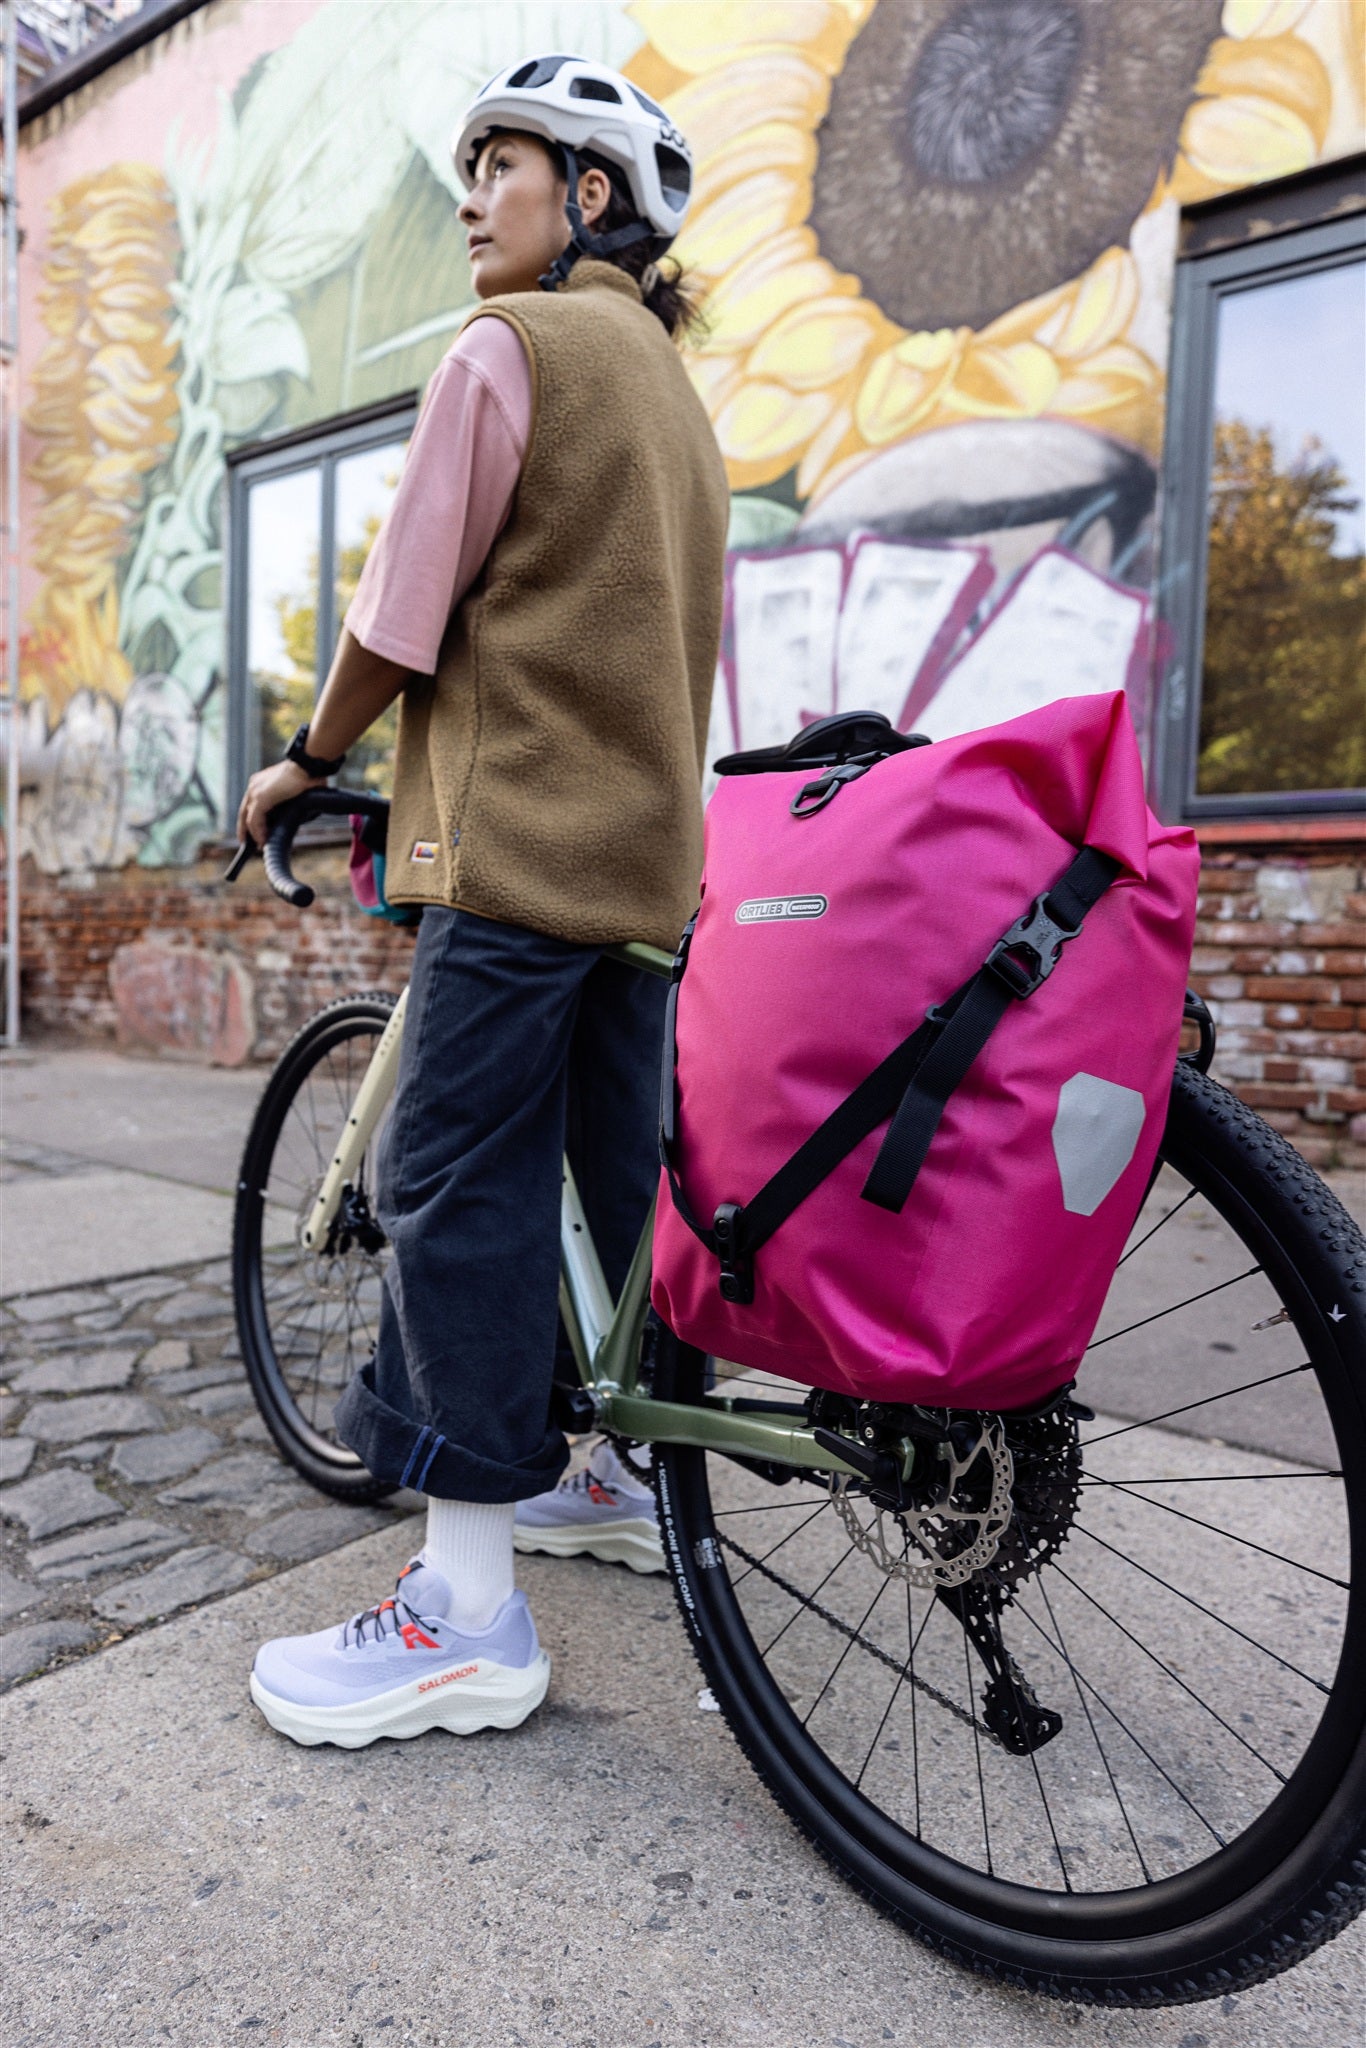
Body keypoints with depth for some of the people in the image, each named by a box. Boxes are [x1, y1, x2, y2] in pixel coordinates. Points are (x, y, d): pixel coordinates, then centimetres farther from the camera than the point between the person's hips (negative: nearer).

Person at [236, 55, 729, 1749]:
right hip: (647, 844, 9)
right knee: (622, 1170, 13)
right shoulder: (670, 382, 25)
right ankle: (637, 1478, 28)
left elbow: (402, 615, -7)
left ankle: (468, 1609, -2)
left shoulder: (508, 345, -3)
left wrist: (305, 760, 7)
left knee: (458, 1191, -8)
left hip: (519, 843, -9)